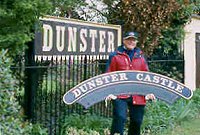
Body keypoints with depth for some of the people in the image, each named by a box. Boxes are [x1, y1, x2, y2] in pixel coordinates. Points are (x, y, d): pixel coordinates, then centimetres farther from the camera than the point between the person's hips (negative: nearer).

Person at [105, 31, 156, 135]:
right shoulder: (115, 56, 5)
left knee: (137, 121, 9)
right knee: (120, 118, -19)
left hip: (138, 96, 4)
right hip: (120, 95, -4)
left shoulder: (140, 57, 16)